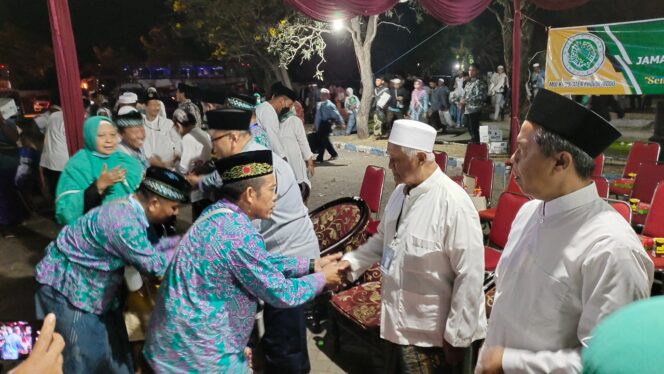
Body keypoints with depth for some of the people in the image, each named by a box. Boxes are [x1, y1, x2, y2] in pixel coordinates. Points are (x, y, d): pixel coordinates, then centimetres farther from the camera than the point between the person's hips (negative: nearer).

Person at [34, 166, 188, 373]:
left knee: (113, 345, 16)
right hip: (66, 284, -9)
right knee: (83, 354, 5)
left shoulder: (130, 209, -6)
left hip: (94, 284, 9)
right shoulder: (124, 222, -34)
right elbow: (155, 265, -25)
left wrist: (182, 240, -2)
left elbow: (146, 249, 3)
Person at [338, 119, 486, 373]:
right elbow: (383, 239, 14)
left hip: (429, 334, -7)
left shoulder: (454, 204, -25)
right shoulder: (400, 192, 1)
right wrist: (353, 261, -2)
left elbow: (470, 275, -22)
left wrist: (457, 337, -17)